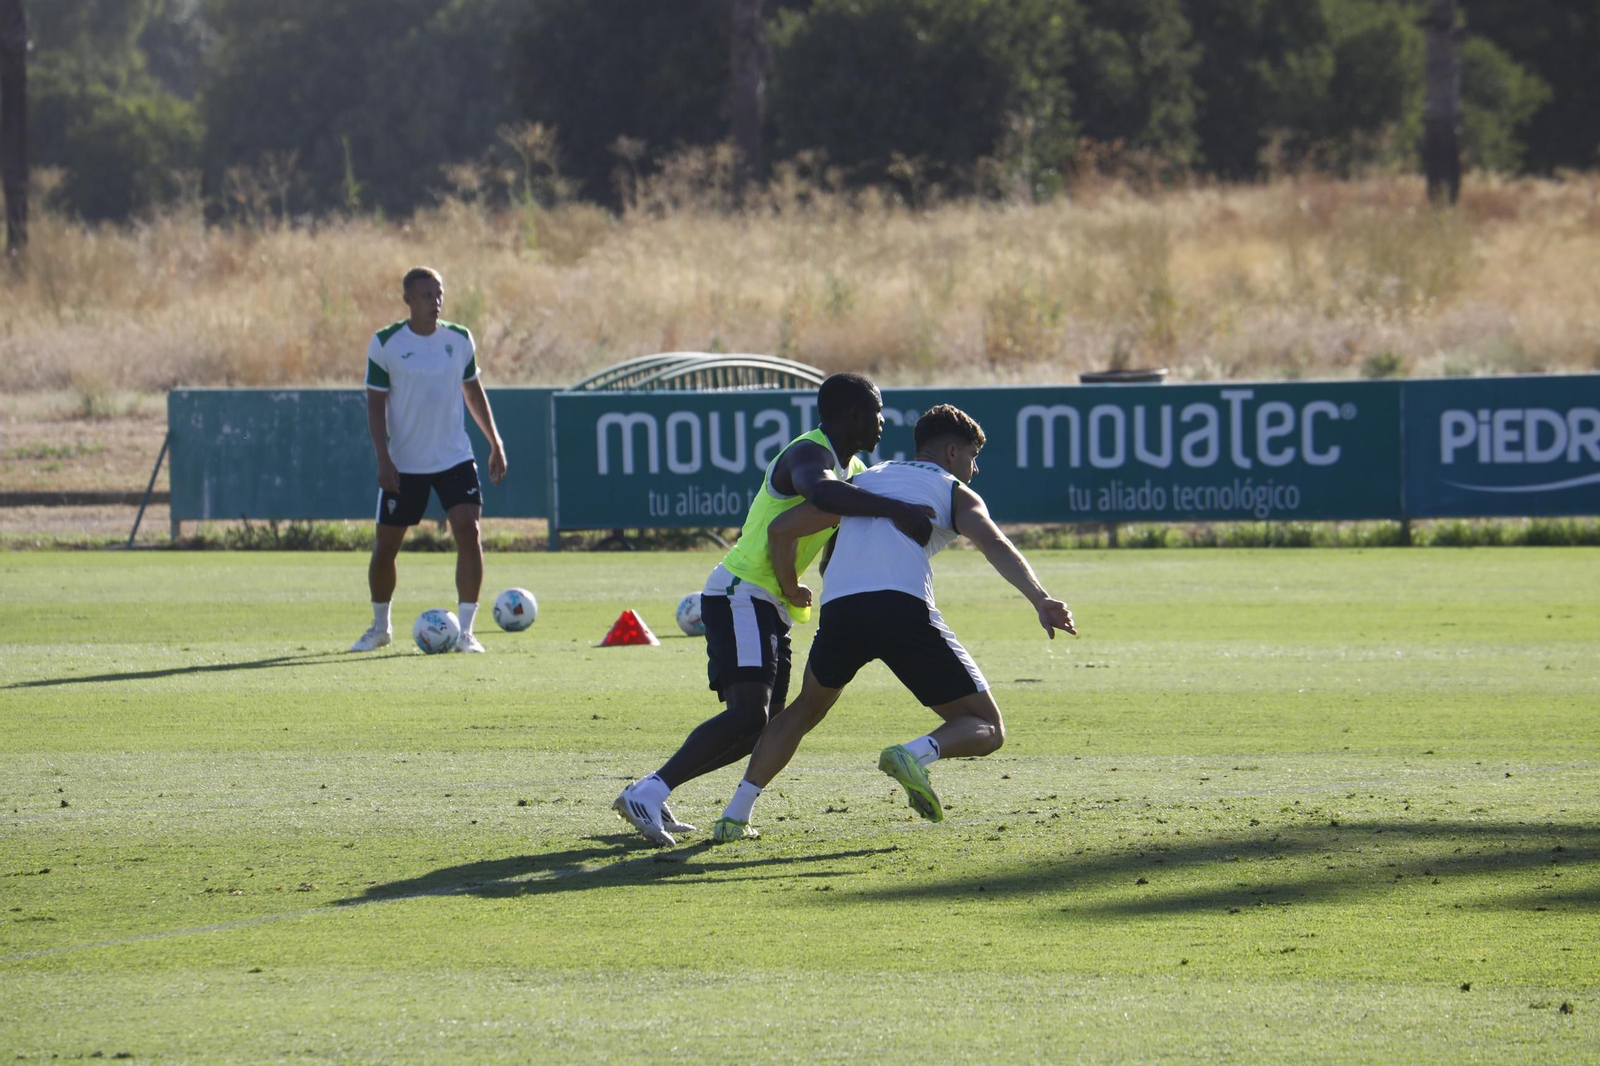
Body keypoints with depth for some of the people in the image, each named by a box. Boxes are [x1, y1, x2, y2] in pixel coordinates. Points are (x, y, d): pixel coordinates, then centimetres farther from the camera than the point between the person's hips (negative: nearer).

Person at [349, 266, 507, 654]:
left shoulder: (460, 339, 3)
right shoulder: (385, 343, -7)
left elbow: (473, 391, 16)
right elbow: (375, 404, -6)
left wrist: (495, 443, 14)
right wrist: (383, 459, -14)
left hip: (455, 458, 2)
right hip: (403, 463, -2)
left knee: (468, 532, -15)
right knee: (385, 546, 4)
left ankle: (465, 630, -10)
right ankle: (380, 626, 28)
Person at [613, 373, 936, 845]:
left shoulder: (853, 470, 16)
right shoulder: (809, 454, -16)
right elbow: (819, 492, -41)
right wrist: (893, 509, -45)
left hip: (771, 604, 11)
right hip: (740, 592, -11)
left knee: (763, 727, 9)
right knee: (749, 714, -23)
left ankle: (650, 794, 11)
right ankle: (648, 794, -22)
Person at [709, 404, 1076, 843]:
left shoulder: (865, 481, 30)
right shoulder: (954, 493, 18)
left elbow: (781, 529, 25)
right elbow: (996, 546, -3)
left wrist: (790, 588, 42)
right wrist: (1040, 601, -16)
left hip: (840, 609, 4)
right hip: (904, 606, -4)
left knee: (806, 708, 31)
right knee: (986, 730, 4)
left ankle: (735, 815, 20)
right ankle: (917, 753, -28)